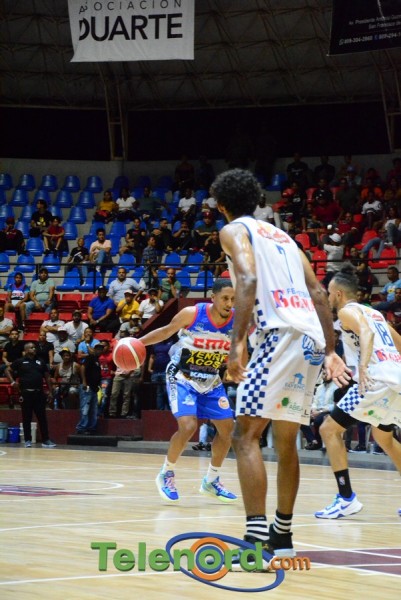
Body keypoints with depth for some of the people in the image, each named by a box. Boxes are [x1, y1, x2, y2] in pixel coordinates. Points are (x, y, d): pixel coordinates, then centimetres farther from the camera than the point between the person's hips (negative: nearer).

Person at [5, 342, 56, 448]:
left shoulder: (40, 362, 14)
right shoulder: (20, 362, 4)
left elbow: (47, 377, 15)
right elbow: (8, 371, 8)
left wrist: (50, 392, 8)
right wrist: (12, 382, -4)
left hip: (39, 393, 3)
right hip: (26, 393, -3)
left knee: (42, 417, 1)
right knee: (27, 418, 3)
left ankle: (46, 440, 3)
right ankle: (27, 440, 9)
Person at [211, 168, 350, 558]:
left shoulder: (234, 231, 7)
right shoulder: (281, 235, 29)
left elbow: (248, 279, -12)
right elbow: (318, 293, 22)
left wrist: (237, 343, -20)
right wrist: (331, 351, 23)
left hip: (281, 335, -8)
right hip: (313, 339, 8)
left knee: (245, 434, -10)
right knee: (285, 442, 18)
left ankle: (257, 537, -22)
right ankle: (282, 535, 26)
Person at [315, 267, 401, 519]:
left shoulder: (347, 311, 1)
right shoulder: (374, 312, 26)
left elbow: (367, 334, -19)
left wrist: (363, 366, -32)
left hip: (378, 380, -9)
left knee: (330, 430, -4)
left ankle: (347, 498, -11)